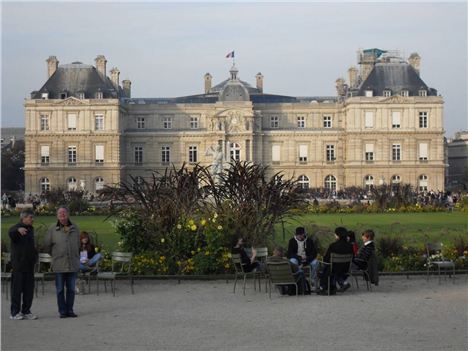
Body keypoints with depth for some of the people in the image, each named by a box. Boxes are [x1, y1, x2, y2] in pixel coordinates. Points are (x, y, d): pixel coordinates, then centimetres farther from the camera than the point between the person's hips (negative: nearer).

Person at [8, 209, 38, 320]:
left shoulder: (30, 229, 15)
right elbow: (10, 233, -34)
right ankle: (15, 312, 2)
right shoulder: (16, 228, -9)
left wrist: (35, 254, 13)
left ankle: (26, 311, 16)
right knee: (17, 289, -3)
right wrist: (18, 230, -55)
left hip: (29, 264, 7)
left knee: (29, 289, 8)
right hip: (18, 264, -7)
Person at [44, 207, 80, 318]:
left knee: (71, 289, 6)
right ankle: (62, 311, 7)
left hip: (73, 264, 2)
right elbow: (47, 245, 8)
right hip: (59, 265, -2)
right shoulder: (52, 229, -1)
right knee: (60, 289, 1)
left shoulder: (75, 228, 6)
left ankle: (69, 310, 14)